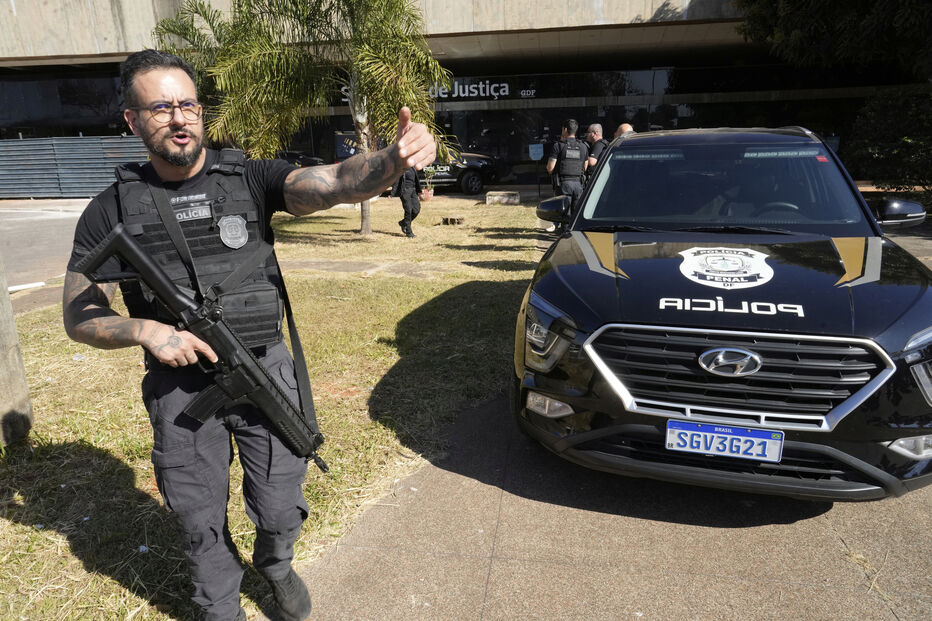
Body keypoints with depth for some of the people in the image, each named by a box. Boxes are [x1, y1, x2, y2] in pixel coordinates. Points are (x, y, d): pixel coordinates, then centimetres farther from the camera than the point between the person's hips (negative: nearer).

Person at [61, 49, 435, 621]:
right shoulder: (112, 210, -3)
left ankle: (277, 566, 48)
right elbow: (79, 316, 1)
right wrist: (145, 331, -19)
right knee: (202, 524, 17)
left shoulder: (251, 178, -6)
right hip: (180, 385, 1)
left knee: (282, 510, 11)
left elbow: (335, 183, -23)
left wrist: (396, 160, -44)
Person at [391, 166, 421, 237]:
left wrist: (419, 190, 18)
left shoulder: (413, 168, 13)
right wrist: (392, 193, -13)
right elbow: (396, 181, -9)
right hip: (404, 190, -7)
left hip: (412, 190, 7)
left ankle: (403, 223, 22)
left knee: (416, 209, 0)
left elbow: (416, 180, 20)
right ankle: (408, 232, 2)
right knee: (408, 210, -7)